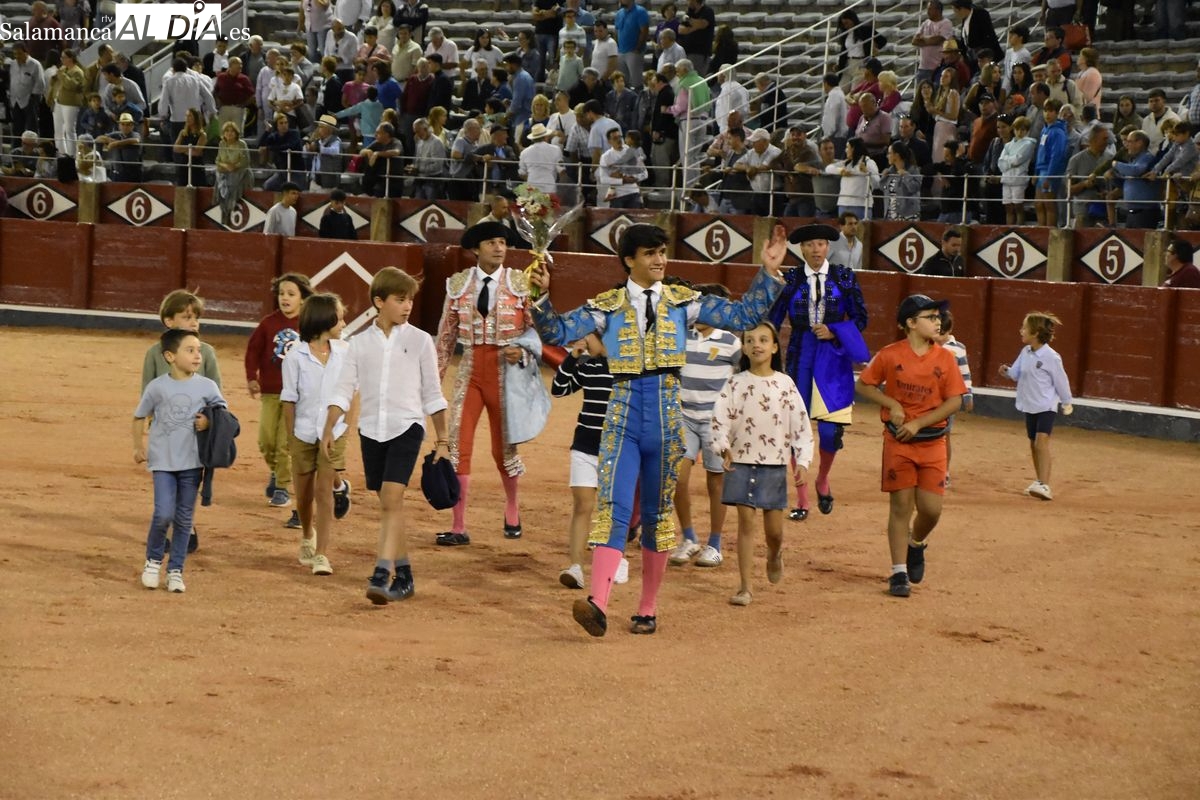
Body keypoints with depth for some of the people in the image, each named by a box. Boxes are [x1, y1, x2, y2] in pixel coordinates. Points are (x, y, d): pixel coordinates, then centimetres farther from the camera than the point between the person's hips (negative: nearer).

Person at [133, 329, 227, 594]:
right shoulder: (157, 387, -5)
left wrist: (209, 421, -12)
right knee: (164, 514, -12)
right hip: (162, 461, -2)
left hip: (192, 462, 2)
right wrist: (139, 447, 4)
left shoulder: (207, 387, -3)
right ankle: (153, 560, 13)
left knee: (184, 519, 6)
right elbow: (139, 417, 8)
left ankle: (175, 570, 19)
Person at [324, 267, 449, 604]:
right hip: (371, 429, 3)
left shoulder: (419, 340, 1)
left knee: (391, 500, -17)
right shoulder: (360, 343, 6)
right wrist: (328, 430, -6)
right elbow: (343, 389, 4)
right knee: (389, 504, 10)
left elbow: (432, 394, 6)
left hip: (406, 427, -3)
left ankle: (381, 576, -22)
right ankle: (403, 576, 20)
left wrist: (441, 439, 7)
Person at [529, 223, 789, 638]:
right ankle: (598, 604, -27)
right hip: (623, 413, -1)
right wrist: (543, 297, -18)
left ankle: (648, 610, 18)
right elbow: (558, 332, -3)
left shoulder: (682, 301, 7)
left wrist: (768, 272, -3)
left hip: (666, 415, 2)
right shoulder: (607, 306, 4)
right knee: (613, 507, -15)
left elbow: (743, 315, 6)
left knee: (657, 512, 9)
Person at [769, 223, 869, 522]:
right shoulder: (791, 279, 4)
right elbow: (772, 320, 4)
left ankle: (823, 480, 24)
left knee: (831, 429, -7)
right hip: (800, 355, 1)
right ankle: (802, 500, 9)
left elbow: (860, 318, 5)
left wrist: (833, 331, -10)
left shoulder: (844, 276, 4)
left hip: (834, 356, -1)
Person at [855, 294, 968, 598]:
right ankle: (899, 573, 8)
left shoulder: (945, 358, -1)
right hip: (898, 441, -1)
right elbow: (864, 385, 6)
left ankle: (917, 543, 31)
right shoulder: (890, 355, -4)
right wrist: (892, 405, -10)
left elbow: (954, 401, -3)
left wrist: (918, 423, -12)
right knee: (900, 506, 0)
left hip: (933, 441, 1)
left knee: (931, 508, -3)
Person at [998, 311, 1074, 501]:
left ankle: (1044, 486, -26)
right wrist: (1007, 372, -12)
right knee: (1033, 445, 15)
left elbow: (1061, 381, -8)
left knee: (1042, 442, -21)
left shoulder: (1051, 357, -17)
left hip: (1046, 407, -8)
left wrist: (1067, 403, 0)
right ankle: (1040, 482, 29)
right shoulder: (1025, 352, 2)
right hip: (1030, 406, 8)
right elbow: (1016, 373, 10)